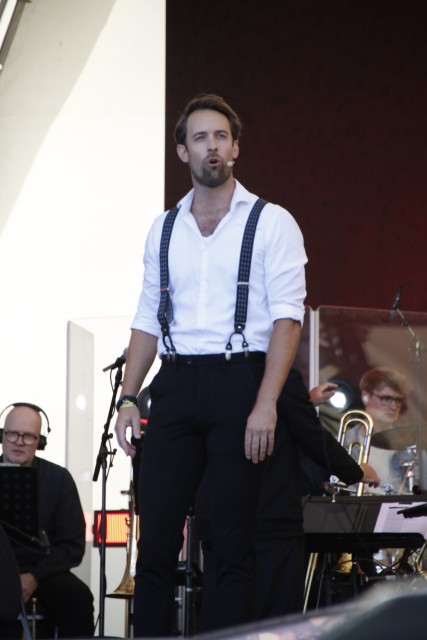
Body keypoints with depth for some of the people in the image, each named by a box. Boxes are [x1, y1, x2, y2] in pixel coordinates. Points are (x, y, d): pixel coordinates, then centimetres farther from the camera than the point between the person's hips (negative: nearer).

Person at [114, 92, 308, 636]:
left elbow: (288, 317, -6)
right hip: (175, 386, 4)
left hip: (239, 381, -4)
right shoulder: (163, 230, 16)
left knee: (234, 543, -2)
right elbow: (147, 320, 18)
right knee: (155, 538, -1)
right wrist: (128, 397, 6)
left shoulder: (271, 223, 2)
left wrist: (265, 404, -16)